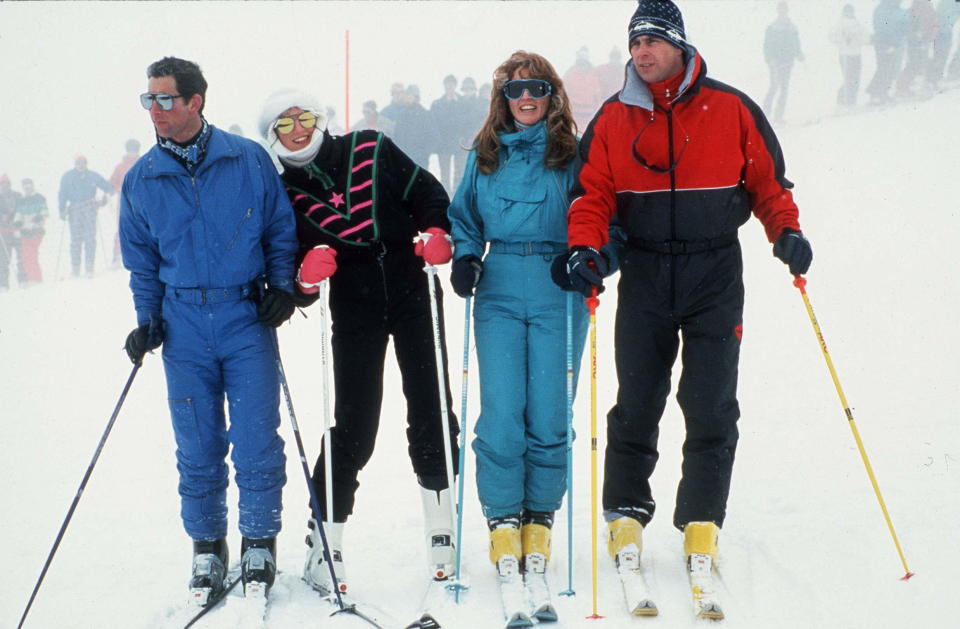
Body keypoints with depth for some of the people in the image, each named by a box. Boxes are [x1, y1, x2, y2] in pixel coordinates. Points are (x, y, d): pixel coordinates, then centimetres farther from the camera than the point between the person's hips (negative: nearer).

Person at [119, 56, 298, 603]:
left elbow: (281, 228, 8)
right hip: (184, 324, 2)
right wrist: (147, 320, 4)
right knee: (198, 448, 5)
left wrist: (282, 285, -3)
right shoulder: (142, 179, 6)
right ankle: (206, 547, 19)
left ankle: (260, 543, 13)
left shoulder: (249, 160, -1)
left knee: (257, 441, -4)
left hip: (247, 317, -2)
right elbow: (141, 259, 15)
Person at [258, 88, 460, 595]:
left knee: (431, 411, 2)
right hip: (355, 314, -1)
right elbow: (288, 270, 1)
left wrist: (437, 234, -11)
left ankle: (440, 531, 14)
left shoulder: (371, 150, 4)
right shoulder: (287, 195, 3)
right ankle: (325, 543, 4)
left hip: (413, 296, 1)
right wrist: (307, 276, -21)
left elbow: (427, 193, 7)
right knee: (354, 426, -5)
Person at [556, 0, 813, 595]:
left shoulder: (731, 109, -1)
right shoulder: (613, 118, 5)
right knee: (636, 403, 3)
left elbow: (768, 180, 5)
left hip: (715, 275, -1)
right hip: (645, 274, 1)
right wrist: (585, 247, -11)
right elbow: (593, 191, 5)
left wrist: (787, 232, -10)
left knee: (710, 407, -1)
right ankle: (627, 513, 15)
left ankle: (702, 521, 8)